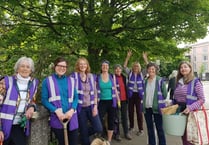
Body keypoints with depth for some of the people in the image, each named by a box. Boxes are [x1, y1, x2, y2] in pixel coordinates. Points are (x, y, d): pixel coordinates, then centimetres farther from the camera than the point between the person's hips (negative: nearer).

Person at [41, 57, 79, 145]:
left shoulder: (71, 80, 11)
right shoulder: (47, 81, 3)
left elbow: (76, 97, 9)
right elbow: (44, 100, -1)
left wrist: (72, 110, -10)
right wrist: (56, 111, -15)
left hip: (71, 118, 3)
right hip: (57, 118, -2)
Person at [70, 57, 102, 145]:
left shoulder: (92, 76, 5)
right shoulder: (74, 76, -7)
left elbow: (95, 92, 8)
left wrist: (95, 106, 0)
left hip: (91, 107, 3)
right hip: (80, 108, -3)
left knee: (99, 129, 0)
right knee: (83, 132, 6)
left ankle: (85, 135, 28)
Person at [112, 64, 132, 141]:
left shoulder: (124, 77, 11)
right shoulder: (112, 77, -7)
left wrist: (127, 98, 15)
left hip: (124, 99, 5)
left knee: (125, 117, 12)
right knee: (116, 117, 1)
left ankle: (126, 133, 22)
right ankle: (117, 133, 12)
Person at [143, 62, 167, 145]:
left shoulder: (160, 80, -6)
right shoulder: (145, 81, 7)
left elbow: (165, 94, -4)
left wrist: (159, 101, 1)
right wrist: (145, 102, 9)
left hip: (157, 107, -4)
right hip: (147, 108, 5)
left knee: (159, 128, 2)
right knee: (149, 128, 14)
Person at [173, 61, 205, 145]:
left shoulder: (195, 82, -8)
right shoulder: (179, 82, 10)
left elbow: (202, 99, -11)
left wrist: (190, 108, -22)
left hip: (191, 113, -5)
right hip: (180, 112, 6)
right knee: (183, 137, 16)